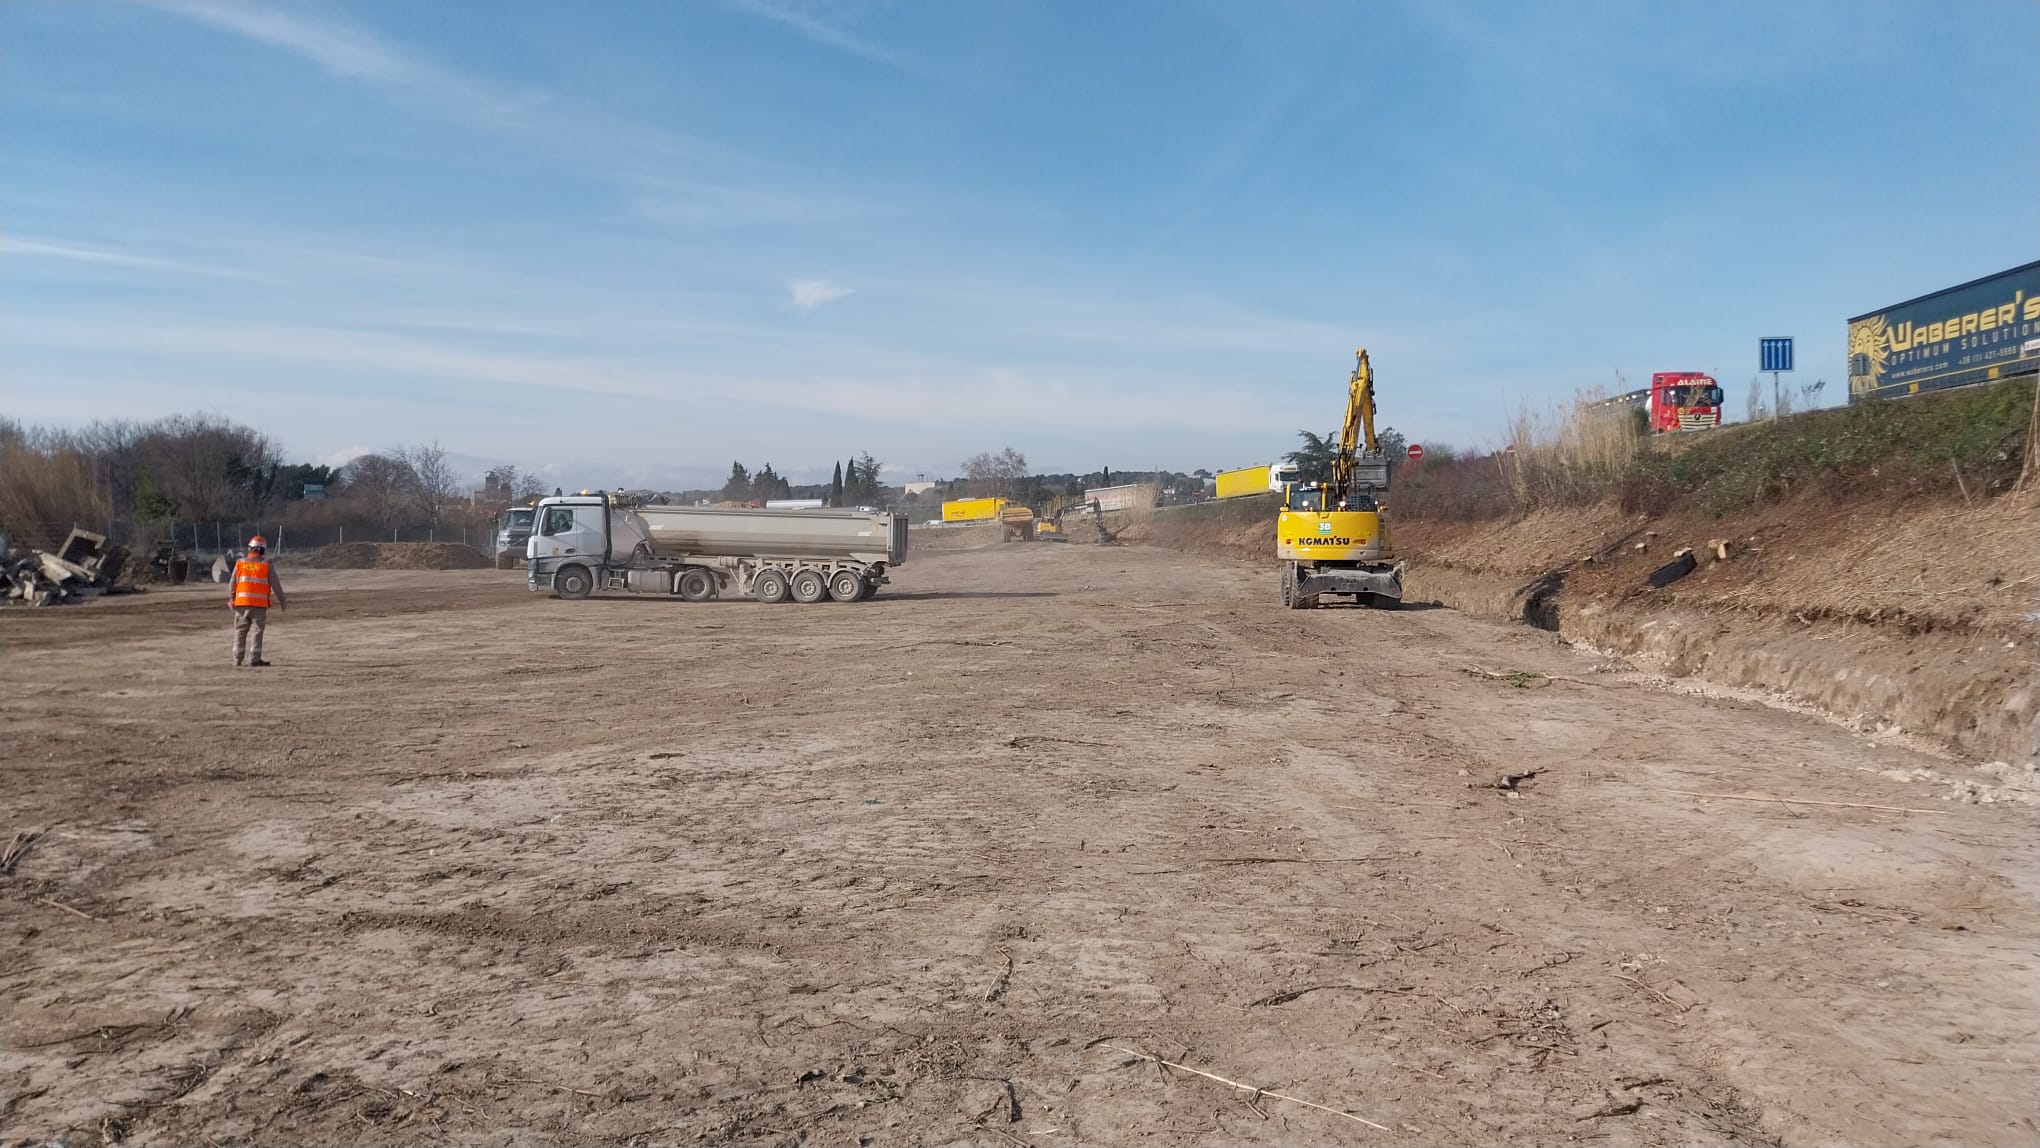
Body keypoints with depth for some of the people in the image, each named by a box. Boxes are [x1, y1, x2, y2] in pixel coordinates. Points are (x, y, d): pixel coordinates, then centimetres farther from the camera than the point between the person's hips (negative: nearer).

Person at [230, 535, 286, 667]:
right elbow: (275, 585, -2)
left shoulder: (239, 564, 4)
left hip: (241, 603, 3)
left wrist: (232, 599, 14)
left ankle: (237, 660, 13)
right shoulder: (267, 566, -4)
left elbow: (232, 583, 5)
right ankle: (254, 659, -2)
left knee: (240, 632, 12)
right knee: (257, 632, 2)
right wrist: (281, 600, 8)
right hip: (260, 604, -3)